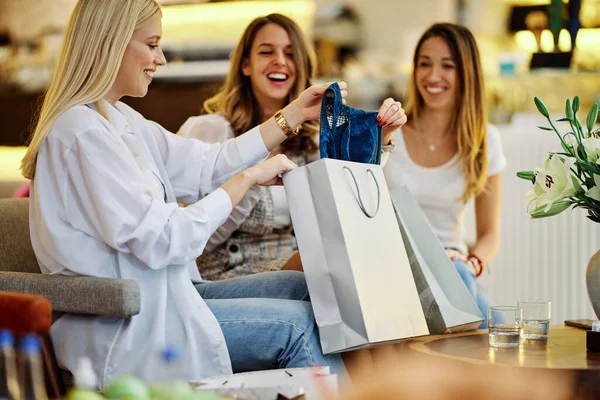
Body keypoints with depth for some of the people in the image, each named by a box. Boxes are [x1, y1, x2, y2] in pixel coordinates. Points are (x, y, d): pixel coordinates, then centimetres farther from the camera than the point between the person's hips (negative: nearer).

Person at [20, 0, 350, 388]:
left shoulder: (119, 119, 13)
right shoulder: (83, 133, -20)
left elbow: (207, 166, 14)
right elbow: (161, 240, -23)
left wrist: (295, 113, 13)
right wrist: (249, 177, -16)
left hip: (156, 294, 10)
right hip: (121, 330, -10)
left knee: (303, 289, 5)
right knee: (298, 324, -12)